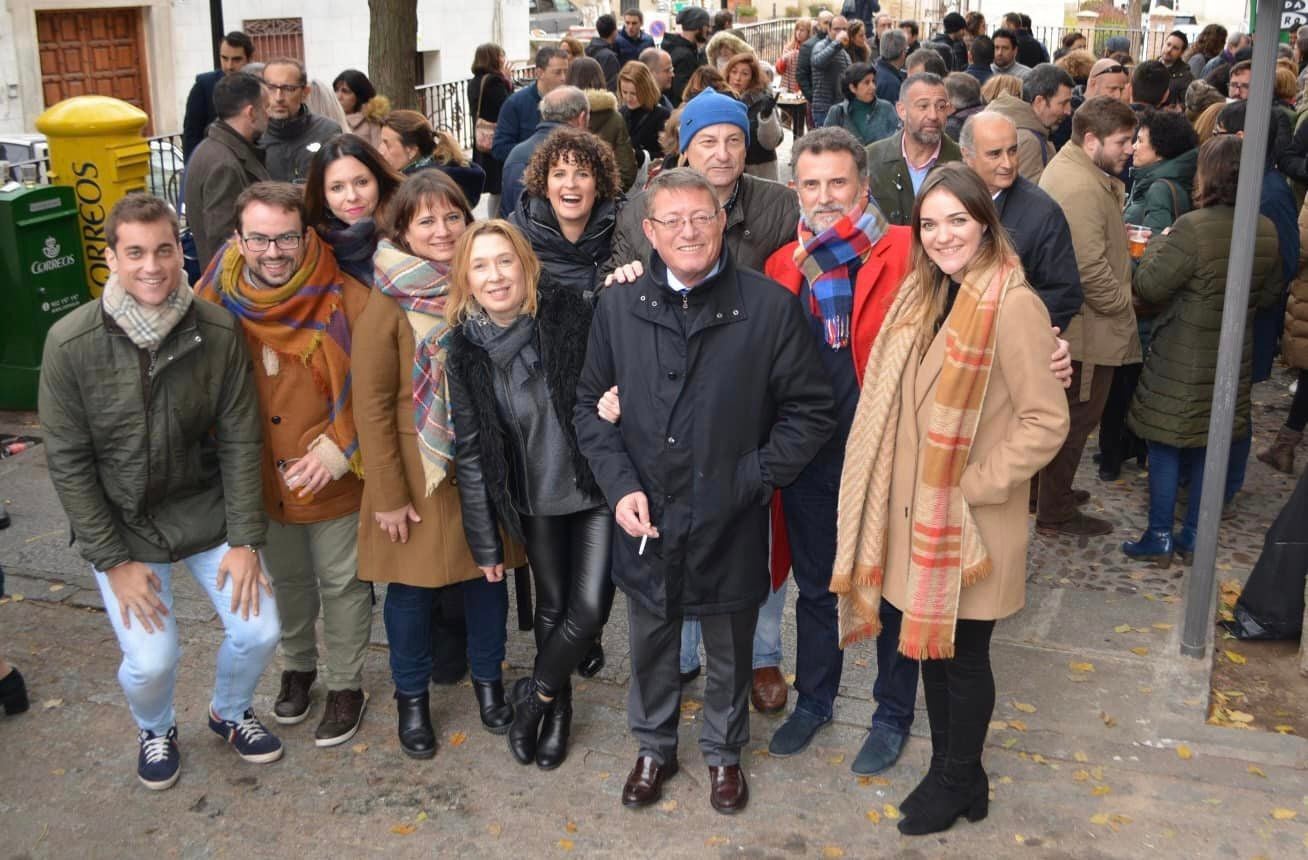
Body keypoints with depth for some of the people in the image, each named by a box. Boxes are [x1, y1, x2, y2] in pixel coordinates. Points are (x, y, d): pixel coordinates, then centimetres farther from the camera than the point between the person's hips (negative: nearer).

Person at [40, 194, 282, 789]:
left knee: (259, 631, -3)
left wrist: (244, 539, -9)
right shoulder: (70, 343, -17)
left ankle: (230, 710, 32)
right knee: (150, 660, -9)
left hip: (204, 509, 2)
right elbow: (68, 462, -11)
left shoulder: (218, 332, -13)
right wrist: (113, 561, -11)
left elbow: (239, 442, -7)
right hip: (119, 522, -2)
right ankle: (155, 729, 29)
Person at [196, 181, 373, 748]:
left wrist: (339, 448, -23)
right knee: (287, 579, 25)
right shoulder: (217, 301, -11)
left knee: (341, 583, 15)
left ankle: (346, 686, 35)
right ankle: (298, 666, 49)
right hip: (260, 480, 3)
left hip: (334, 480, -3)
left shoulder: (345, 298, -20)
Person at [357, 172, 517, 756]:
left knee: (487, 576, 14)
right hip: (419, 473, -3)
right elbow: (371, 405, -11)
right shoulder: (390, 303, -11)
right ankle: (411, 698, 29)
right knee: (413, 586, 8)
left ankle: (488, 680, 36)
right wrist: (389, 495, -12)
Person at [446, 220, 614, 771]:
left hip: (597, 489, -2)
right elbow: (470, 452, -1)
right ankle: (557, 709, 38)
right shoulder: (465, 352, -6)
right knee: (551, 606, 14)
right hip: (535, 500, 2)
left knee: (589, 607, -6)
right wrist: (485, 541, 1)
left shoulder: (571, 314, -15)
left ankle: (535, 696, 21)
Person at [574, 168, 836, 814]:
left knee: (729, 651, 18)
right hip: (644, 519, 2)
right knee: (650, 645, 21)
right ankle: (654, 748, 46)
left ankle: (724, 753, 44)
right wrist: (620, 484, -8)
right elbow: (590, 403, 6)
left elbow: (810, 412, -6)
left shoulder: (770, 307, -10)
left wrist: (751, 479, -14)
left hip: (730, 524, -2)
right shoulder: (618, 306, -2)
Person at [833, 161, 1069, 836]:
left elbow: (1046, 421, -17)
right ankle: (949, 770, 35)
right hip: (918, 509, 7)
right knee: (928, 642, 17)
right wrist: (907, 491, 6)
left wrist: (975, 484, -15)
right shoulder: (924, 295, 7)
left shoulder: (1012, 305, -18)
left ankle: (959, 782, 30)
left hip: (972, 521, -7)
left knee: (962, 653, 9)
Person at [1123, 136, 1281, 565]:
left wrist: (1157, 244, -2)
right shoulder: (1267, 232, -1)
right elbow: (1270, 296, 11)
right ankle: (1193, 538, 26)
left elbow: (1149, 286, -18)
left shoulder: (1194, 228, -22)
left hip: (1182, 358, -6)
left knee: (1165, 444, 7)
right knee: (1210, 444, 16)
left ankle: (1159, 538, 13)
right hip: (1233, 356, 6)